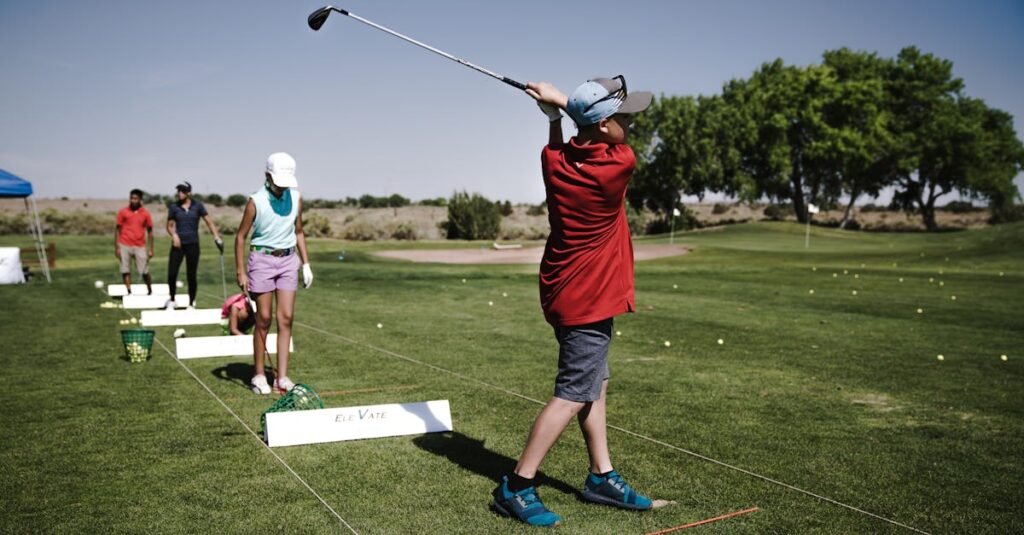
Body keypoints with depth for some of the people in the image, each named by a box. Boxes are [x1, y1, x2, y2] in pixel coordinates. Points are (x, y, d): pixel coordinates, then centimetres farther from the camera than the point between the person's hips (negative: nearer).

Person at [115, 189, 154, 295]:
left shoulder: (145, 213, 4)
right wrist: (116, 248, 0)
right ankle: (129, 293, 7)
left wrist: (150, 249, 3)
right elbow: (118, 230, 5)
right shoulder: (123, 212, 3)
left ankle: (150, 292, 19)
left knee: (144, 272, 0)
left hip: (140, 246, -1)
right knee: (125, 271, 0)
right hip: (125, 246, 1)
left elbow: (149, 232, 8)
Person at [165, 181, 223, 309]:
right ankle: (172, 300, 19)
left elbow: (209, 221, -2)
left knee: (191, 276, 3)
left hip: (193, 245, -1)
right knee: (171, 274, -5)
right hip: (178, 245, 1)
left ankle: (191, 304, 16)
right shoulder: (174, 207, 3)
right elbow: (170, 225, 9)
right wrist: (174, 235, -11)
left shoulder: (197, 205, 1)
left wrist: (217, 237, -14)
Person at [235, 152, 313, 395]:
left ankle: (282, 377, 0)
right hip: (262, 258, -4)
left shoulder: (296, 198, 3)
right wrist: (240, 272, -7)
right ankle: (259, 375, 13)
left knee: (286, 317, -3)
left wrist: (306, 264, 9)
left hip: (288, 259, 4)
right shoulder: (256, 201, -9)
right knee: (264, 318, -1)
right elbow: (241, 236, -3)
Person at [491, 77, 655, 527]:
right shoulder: (620, 165, -20)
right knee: (574, 396, -3)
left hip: (566, 292, 8)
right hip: (588, 300, -8)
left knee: (595, 385, 17)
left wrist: (555, 112, 10)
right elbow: (616, 145, 2)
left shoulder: (554, 162, -3)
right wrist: (562, 101, 3)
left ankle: (602, 478, 27)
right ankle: (515, 488, 2)